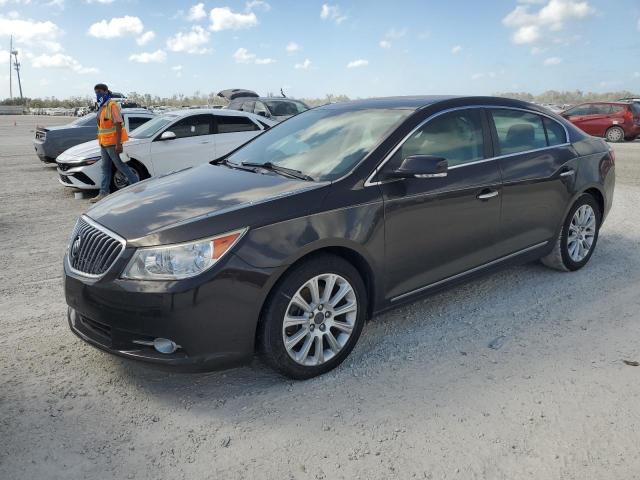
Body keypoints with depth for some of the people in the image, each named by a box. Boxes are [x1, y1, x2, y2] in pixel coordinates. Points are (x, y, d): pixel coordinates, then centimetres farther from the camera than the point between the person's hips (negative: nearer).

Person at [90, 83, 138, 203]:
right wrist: (101, 143, 20)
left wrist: (118, 144, -24)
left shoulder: (112, 105, -13)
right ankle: (103, 193, 14)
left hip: (113, 143, -9)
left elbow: (118, 125, -19)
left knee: (121, 166, -4)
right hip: (104, 143, 9)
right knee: (105, 168, 10)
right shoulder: (101, 107, 15)